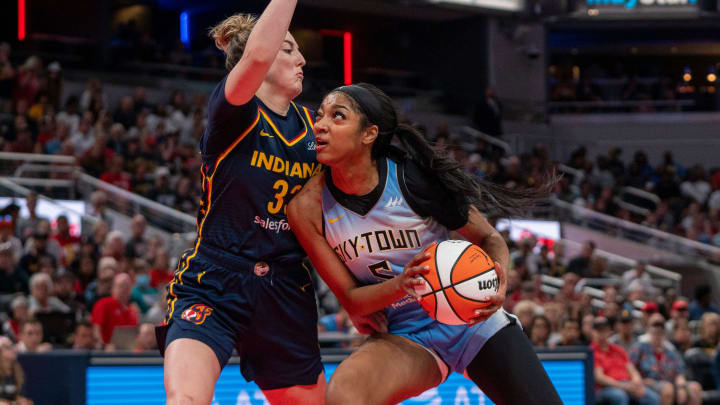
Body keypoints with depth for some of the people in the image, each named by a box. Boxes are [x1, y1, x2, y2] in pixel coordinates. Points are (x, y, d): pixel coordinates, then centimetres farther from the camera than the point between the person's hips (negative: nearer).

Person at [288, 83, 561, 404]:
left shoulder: (413, 176, -15)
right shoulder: (308, 207, -11)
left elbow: (489, 238, -4)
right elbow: (350, 298, -7)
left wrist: (498, 283, -28)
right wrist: (401, 285, -29)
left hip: (472, 319, 1)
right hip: (405, 338, 0)